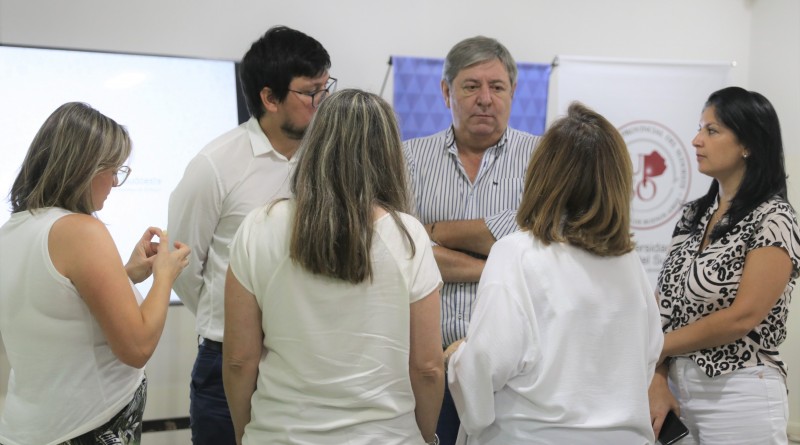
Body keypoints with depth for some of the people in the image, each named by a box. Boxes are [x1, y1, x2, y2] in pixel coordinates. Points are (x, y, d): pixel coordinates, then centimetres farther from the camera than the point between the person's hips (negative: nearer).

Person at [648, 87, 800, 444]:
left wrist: (655, 347, -9)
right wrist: (658, 379, -8)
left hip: (739, 396, -6)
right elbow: (664, 305, 5)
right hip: (679, 387, 6)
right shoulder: (695, 214, 8)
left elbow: (742, 317, -18)